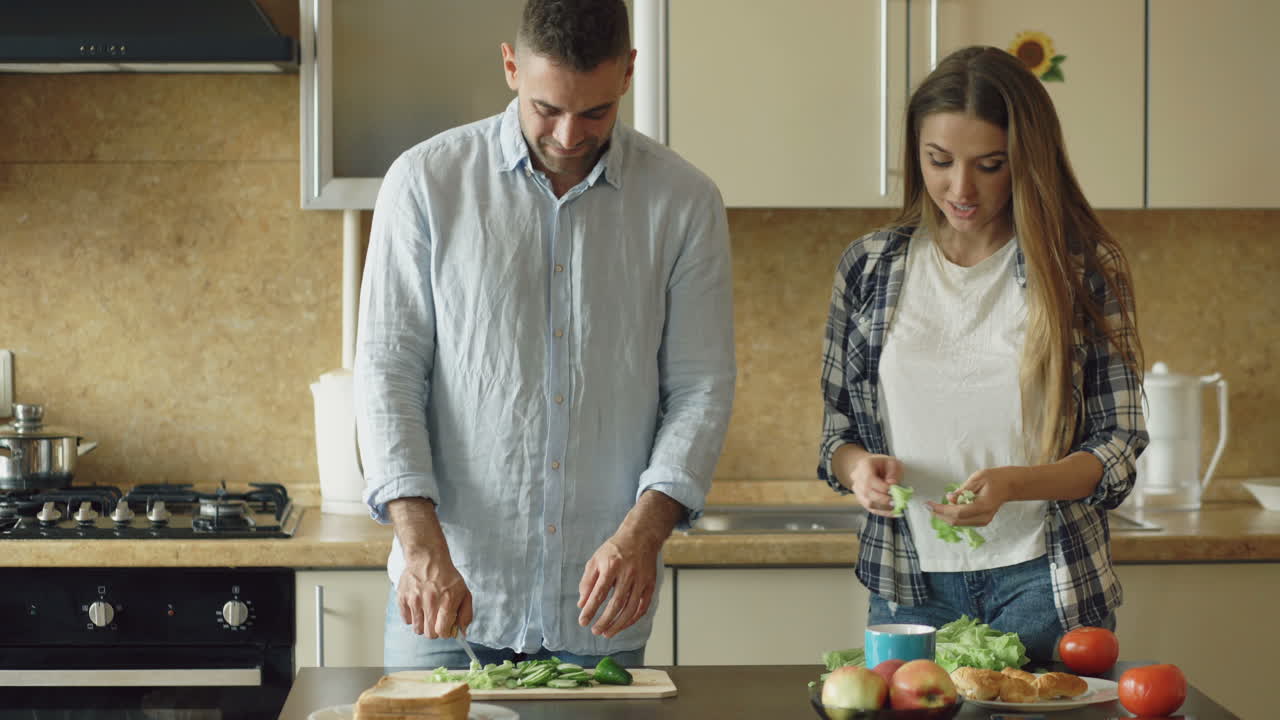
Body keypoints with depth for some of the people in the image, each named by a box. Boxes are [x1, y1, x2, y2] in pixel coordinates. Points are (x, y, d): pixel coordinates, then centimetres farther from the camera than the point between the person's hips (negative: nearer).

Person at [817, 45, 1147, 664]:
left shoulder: (1083, 269, -4)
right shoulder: (869, 266, 3)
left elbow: (1117, 447, -4)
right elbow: (837, 429, 9)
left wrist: (1012, 484, -22)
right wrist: (857, 467, -14)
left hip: (1043, 584, -2)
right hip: (909, 585, 2)